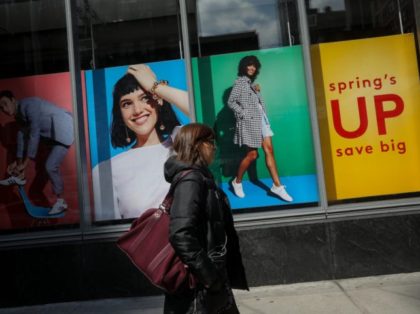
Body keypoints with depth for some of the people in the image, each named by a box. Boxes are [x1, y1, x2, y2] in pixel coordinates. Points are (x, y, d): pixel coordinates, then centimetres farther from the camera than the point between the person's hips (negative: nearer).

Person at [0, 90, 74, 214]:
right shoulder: (19, 113, 6)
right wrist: (18, 162, 9)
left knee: (50, 166, -16)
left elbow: (34, 135, -25)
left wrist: (24, 163, -23)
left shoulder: (29, 105, -22)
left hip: (63, 130, -10)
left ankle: (60, 202, 2)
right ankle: (19, 176, 17)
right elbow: (22, 136, 11)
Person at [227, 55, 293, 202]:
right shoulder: (240, 82, -4)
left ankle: (277, 185, -1)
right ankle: (237, 182, 16)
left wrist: (257, 91, 4)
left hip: (261, 119, 8)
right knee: (252, 154, -4)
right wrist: (243, 114, -14)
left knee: (269, 150, 0)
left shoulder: (251, 83, 19)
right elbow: (231, 102, -11)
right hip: (249, 122, -7)